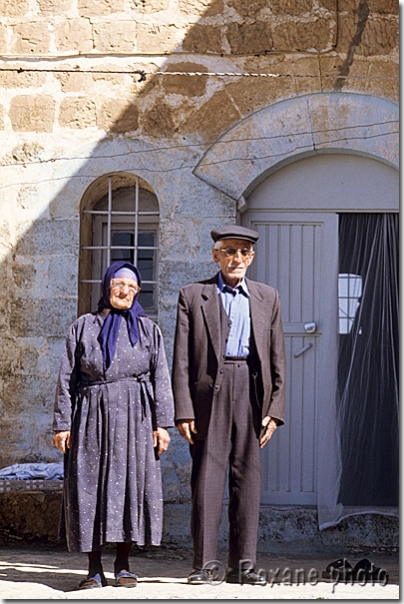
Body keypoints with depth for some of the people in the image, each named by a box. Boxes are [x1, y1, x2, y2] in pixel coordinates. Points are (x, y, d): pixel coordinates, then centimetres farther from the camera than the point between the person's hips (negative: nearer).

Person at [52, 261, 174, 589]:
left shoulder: (148, 329, 10)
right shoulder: (83, 327, 9)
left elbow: (161, 378, 5)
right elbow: (67, 378, 7)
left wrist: (162, 423, -4)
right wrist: (62, 423, 0)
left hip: (134, 417, 0)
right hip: (92, 415, 0)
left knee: (132, 482, -2)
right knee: (89, 486, -3)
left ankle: (123, 564, 8)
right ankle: (94, 568, 3)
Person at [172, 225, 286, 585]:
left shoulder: (267, 298, 15)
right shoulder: (193, 296, 8)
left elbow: (277, 358, 12)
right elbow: (181, 359, 3)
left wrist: (275, 409, 3)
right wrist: (183, 410, -5)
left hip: (251, 390, 2)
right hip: (209, 388, -2)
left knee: (248, 475, 2)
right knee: (207, 475, -3)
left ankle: (242, 565, 8)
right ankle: (203, 564, 3)